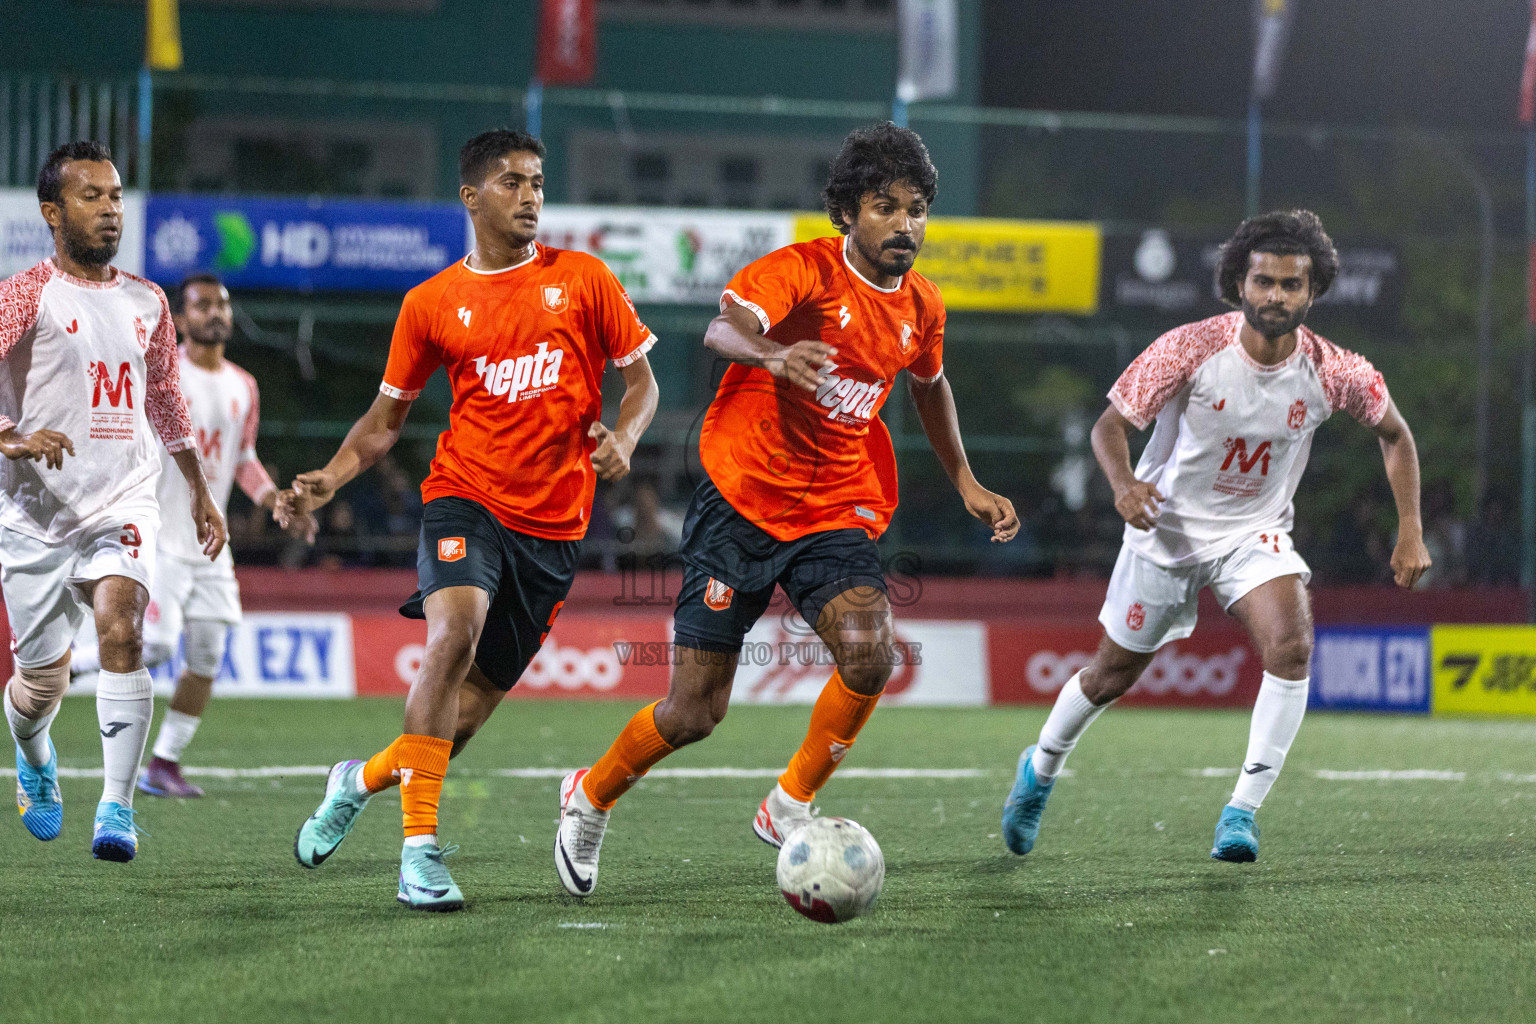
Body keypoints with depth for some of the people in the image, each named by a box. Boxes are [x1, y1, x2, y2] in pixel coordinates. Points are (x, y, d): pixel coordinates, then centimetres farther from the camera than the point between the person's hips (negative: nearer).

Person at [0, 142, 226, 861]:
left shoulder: (146, 303, 11)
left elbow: (164, 398, 26)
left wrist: (198, 490, 32)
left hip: (122, 504, 2)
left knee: (120, 630, -23)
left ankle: (117, 806, -23)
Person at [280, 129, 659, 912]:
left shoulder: (584, 280, 5)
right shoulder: (431, 304, 4)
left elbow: (640, 380, 10)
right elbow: (386, 416, 12)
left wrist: (622, 439, -11)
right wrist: (326, 481, -4)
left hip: (553, 524, 2)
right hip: (465, 498, -2)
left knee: (473, 701, 5)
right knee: (454, 634, -30)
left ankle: (364, 779, 36)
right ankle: (420, 849, -28)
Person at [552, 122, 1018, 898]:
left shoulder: (920, 307, 5)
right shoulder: (803, 269, -15)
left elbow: (928, 385, 28)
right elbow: (723, 329, -35)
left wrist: (964, 483, 26)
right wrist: (773, 353, -57)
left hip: (834, 513, 4)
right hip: (742, 500, -4)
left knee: (869, 652, -25)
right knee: (695, 710, -2)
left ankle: (790, 807, -4)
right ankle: (590, 798, 28)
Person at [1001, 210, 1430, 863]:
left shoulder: (1332, 373, -15)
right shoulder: (1190, 350, -21)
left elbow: (1394, 433, 4)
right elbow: (1111, 423, -13)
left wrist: (1410, 531, -3)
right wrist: (1123, 482, -35)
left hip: (1255, 534, 1)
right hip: (1168, 525, -1)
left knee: (1291, 644, -27)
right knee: (1113, 674, 11)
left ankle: (1242, 811, -19)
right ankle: (1041, 769, 42)